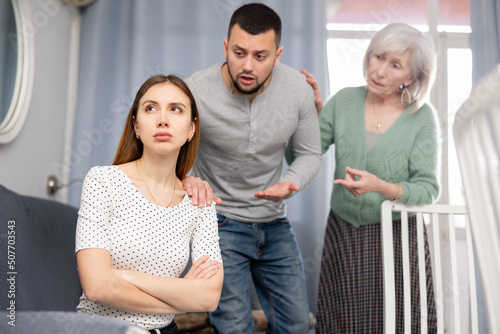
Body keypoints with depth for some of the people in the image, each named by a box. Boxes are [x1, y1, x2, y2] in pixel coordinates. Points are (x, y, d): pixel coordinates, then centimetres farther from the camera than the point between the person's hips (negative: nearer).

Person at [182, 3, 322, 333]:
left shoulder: (298, 90, -12)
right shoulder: (195, 92, -23)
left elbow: (310, 153, 1)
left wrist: (290, 184, -20)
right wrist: (185, 178, -34)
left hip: (274, 221, 4)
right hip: (220, 222, -4)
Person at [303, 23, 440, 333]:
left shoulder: (422, 117, -6)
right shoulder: (344, 101, 0)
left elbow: (428, 189, -11)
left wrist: (381, 187, -28)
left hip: (398, 238, -2)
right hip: (343, 235, 2)